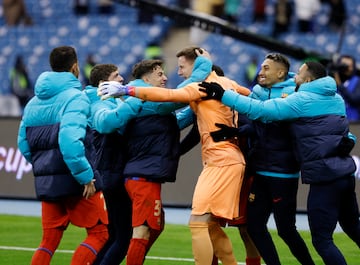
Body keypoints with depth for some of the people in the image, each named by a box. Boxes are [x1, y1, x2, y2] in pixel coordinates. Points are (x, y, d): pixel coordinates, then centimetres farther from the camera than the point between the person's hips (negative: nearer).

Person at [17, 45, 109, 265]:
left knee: (49, 241, 12)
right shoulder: (75, 97, -10)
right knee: (99, 233, 4)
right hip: (74, 181, -7)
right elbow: (70, 140, -25)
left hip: (45, 181, 7)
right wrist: (86, 176, -20)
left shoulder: (34, 102, 11)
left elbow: (24, 144, 11)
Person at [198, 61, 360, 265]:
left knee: (322, 240, -2)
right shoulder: (336, 99, 14)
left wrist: (224, 95, -12)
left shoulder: (303, 100, -9)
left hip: (324, 177, -8)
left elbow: (262, 110, -14)